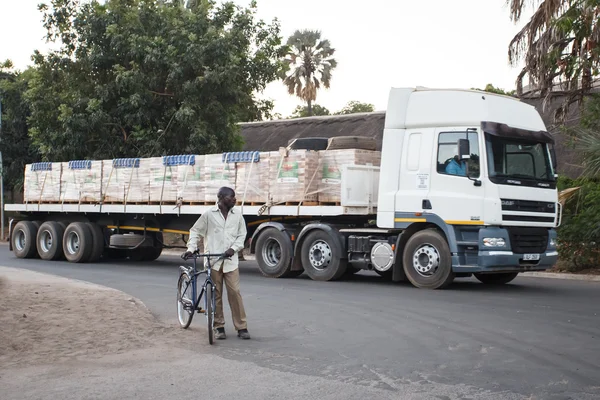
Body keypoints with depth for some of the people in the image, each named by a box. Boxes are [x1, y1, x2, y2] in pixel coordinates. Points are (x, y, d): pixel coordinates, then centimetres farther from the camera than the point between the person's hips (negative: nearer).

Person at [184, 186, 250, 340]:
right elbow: (195, 230, 6)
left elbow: (242, 235, 11)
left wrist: (234, 248, -6)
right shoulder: (209, 214, -1)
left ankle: (241, 327, 2)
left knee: (234, 292, -5)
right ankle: (219, 327, 14)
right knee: (216, 294, 3)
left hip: (230, 260, 1)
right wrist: (191, 248, -5)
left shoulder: (237, 215, 6)